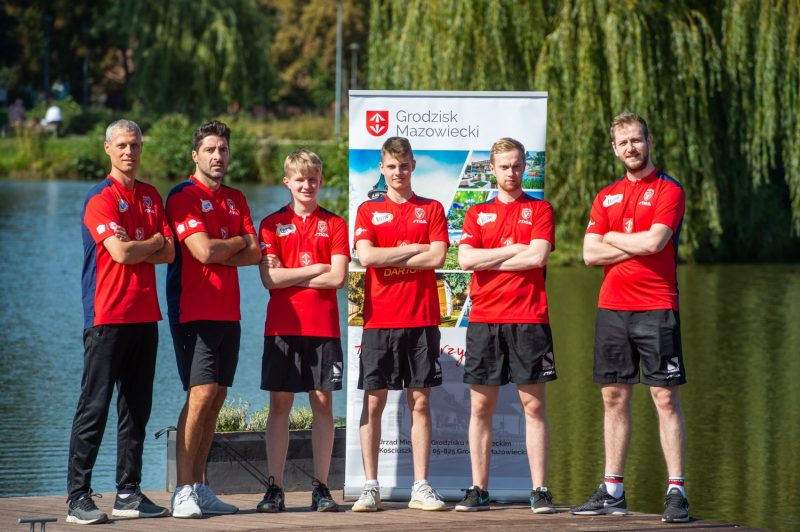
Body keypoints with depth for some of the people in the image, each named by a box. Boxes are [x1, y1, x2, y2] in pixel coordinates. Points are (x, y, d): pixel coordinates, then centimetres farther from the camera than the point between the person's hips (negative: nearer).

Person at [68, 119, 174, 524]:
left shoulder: (152, 197, 15)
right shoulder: (100, 199, -6)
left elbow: (168, 252, 8)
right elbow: (122, 253, -17)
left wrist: (135, 251, -8)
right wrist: (153, 243, 1)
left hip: (145, 316, 7)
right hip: (107, 317, -7)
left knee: (137, 408, 8)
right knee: (94, 408, -7)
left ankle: (128, 494, 14)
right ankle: (78, 498, -6)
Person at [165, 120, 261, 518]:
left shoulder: (236, 200, 17)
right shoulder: (184, 197, -6)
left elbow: (254, 253, 6)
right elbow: (204, 251, -17)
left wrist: (218, 252, -9)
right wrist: (238, 241, 1)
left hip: (227, 313, 7)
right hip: (194, 311, -7)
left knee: (216, 397, 7)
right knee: (201, 394, -15)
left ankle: (198, 487, 11)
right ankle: (184, 490, -14)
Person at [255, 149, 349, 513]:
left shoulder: (334, 224, 6)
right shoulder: (273, 224, 6)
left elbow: (337, 277, -5)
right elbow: (270, 278, -6)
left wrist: (291, 276, -6)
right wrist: (314, 270, -6)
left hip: (324, 328, 0)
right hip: (282, 327, 0)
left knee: (323, 402, 1)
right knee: (279, 404, 0)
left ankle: (321, 487, 5)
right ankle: (274, 487, 2)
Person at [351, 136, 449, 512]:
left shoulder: (431, 210, 9)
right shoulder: (369, 211, 8)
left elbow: (437, 257, -5)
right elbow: (366, 256, -7)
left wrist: (389, 258, -6)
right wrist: (414, 249, -6)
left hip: (422, 319, 0)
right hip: (379, 319, 0)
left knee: (420, 402, 2)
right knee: (373, 401, -1)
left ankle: (421, 487, 5)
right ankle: (370, 487, 4)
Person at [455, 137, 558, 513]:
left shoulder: (539, 210, 7)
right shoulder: (477, 214, 14)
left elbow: (537, 256, -8)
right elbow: (466, 259, -1)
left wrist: (488, 259, -3)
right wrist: (513, 249, -5)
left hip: (528, 319, -2)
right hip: (484, 318, 2)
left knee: (533, 404, -3)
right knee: (480, 405, 2)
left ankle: (540, 490, -2)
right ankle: (478, 489, 7)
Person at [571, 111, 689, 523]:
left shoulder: (669, 191, -2)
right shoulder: (606, 197, 15)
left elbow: (654, 242, -17)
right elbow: (590, 254, 5)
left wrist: (612, 239, -1)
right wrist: (636, 246, -6)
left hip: (655, 309, -6)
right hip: (612, 308, 6)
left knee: (665, 397, -7)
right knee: (614, 397, 8)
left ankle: (676, 492, -8)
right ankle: (612, 492, 13)